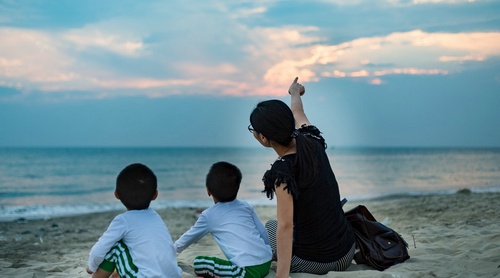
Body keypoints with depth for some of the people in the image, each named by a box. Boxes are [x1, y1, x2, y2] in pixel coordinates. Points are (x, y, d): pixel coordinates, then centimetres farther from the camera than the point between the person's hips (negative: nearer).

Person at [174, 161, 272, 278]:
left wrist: (173, 250, 39)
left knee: (198, 263, -5)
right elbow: (263, 233, 18)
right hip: (266, 264, 6)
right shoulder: (246, 206, 16)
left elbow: (188, 238, 20)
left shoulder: (208, 216, 6)